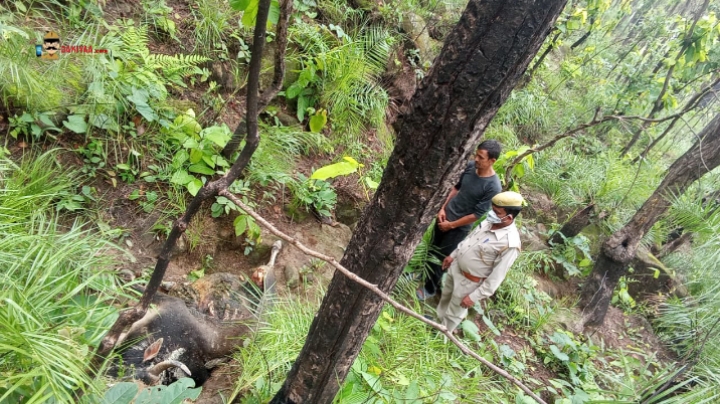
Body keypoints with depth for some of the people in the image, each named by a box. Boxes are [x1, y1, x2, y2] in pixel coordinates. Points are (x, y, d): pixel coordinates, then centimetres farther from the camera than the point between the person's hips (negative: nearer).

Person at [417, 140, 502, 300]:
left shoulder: (493, 187, -28)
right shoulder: (471, 166, -10)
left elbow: (476, 215, -22)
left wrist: (451, 225, -15)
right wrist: (443, 208, -1)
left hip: (459, 227, -6)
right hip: (445, 215, 6)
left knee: (441, 257, 9)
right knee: (432, 248, 24)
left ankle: (430, 288, 32)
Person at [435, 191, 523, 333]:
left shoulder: (510, 244, -32)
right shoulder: (488, 222, -9)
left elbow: (497, 276, -26)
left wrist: (475, 296, -21)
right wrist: (452, 255, 18)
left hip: (469, 281, -7)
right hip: (456, 266, 7)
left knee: (454, 312, 16)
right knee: (445, 296, 30)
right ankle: (438, 318, 57)